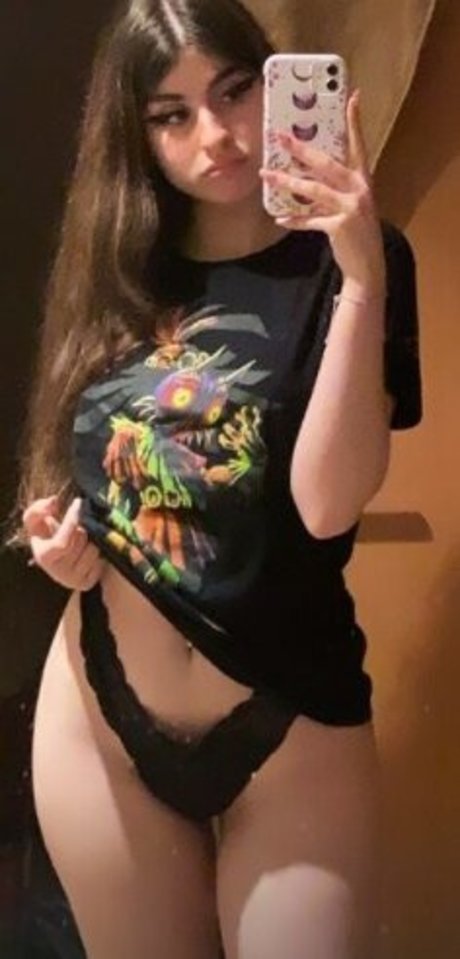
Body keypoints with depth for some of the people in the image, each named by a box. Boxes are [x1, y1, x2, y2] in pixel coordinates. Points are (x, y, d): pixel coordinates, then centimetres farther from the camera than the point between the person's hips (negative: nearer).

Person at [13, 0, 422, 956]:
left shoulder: (344, 263, -9)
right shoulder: (116, 279, 5)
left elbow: (328, 501, -23)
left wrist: (362, 277, -30)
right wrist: (53, 530, -3)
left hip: (287, 731, -4)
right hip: (98, 710, 4)